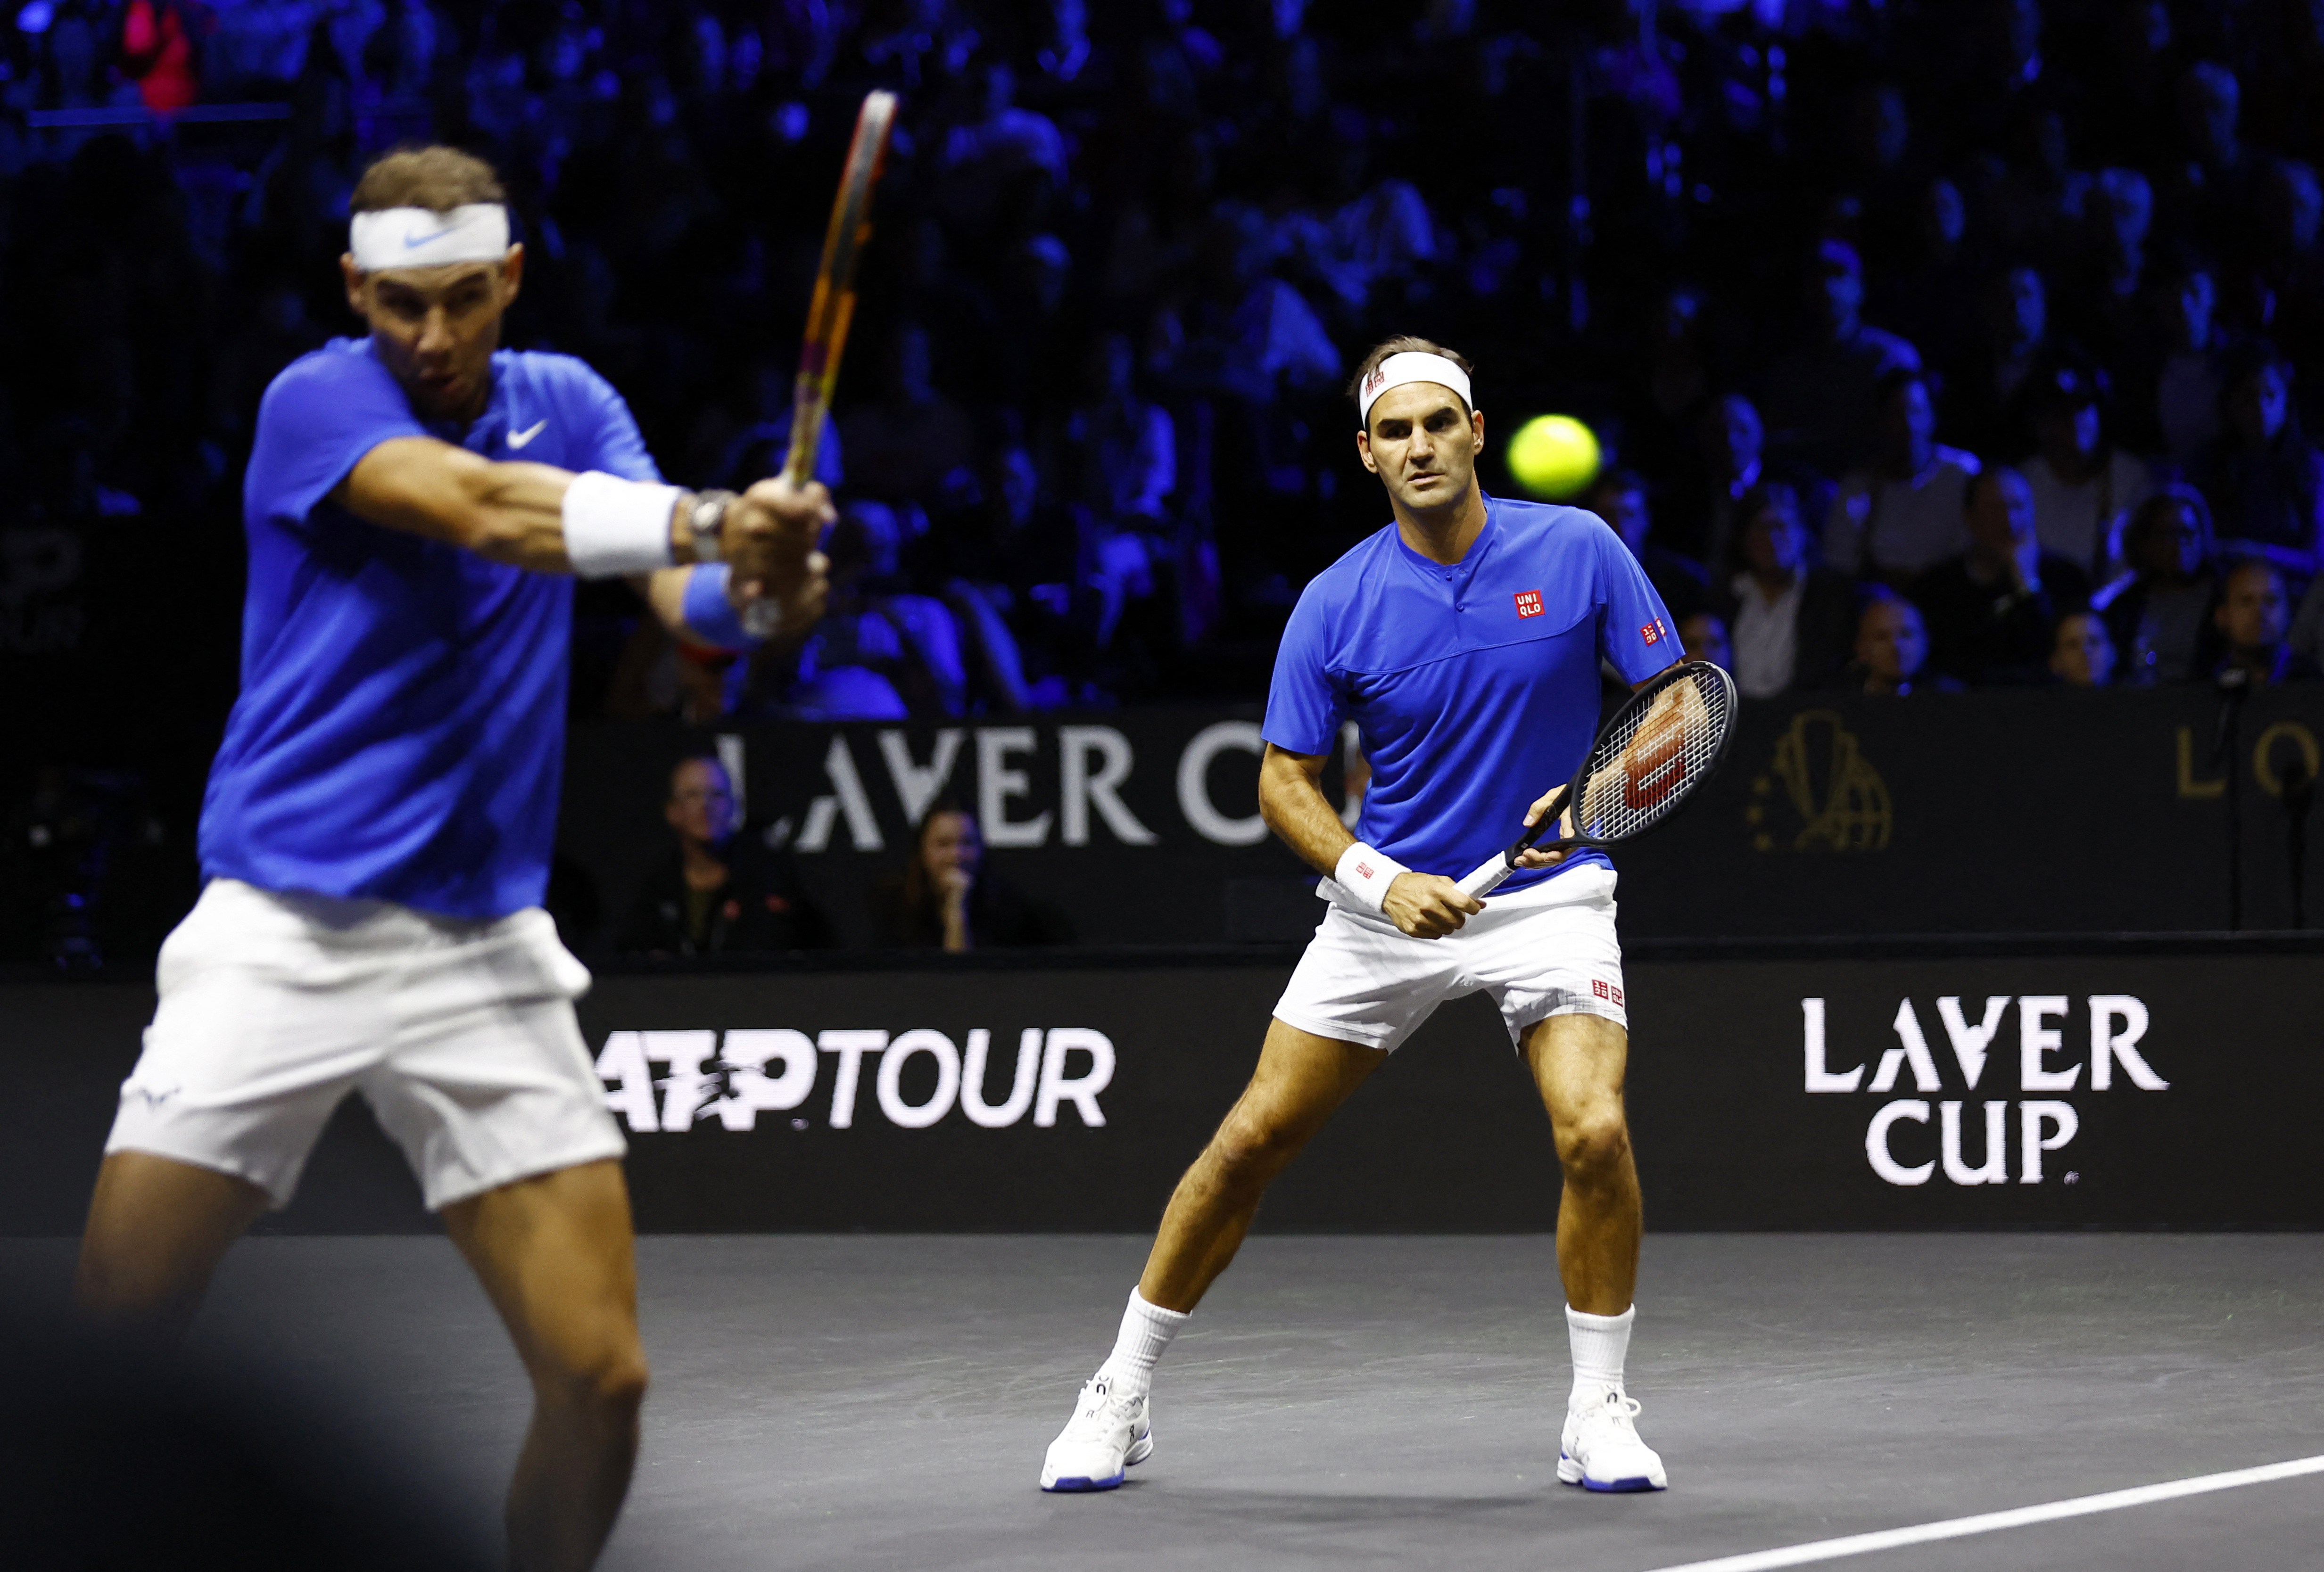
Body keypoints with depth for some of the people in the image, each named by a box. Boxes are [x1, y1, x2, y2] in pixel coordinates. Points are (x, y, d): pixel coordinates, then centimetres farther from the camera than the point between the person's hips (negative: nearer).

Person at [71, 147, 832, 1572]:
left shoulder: (566, 405, 7)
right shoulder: (318, 401, -8)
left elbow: (684, 596, -8)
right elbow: (482, 508, -27)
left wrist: (753, 580, -32)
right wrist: (703, 520, -42)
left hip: (485, 949, 3)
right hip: (284, 934, -3)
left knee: (601, 1376, -6)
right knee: (108, 1339, -6)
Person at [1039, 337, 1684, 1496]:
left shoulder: (1577, 552, -9)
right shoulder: (1336, 605, -8)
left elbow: (1678, 701, -1)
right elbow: (1284, 782, -3)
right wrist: (1380, 880, -20)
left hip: (1548, 892, -1)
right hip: (1389, 903, 1)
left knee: (1594, 1133, -22)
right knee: (1254, 1139, 1)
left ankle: (1598, 1418, -3)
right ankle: (1119, 1399, 16)